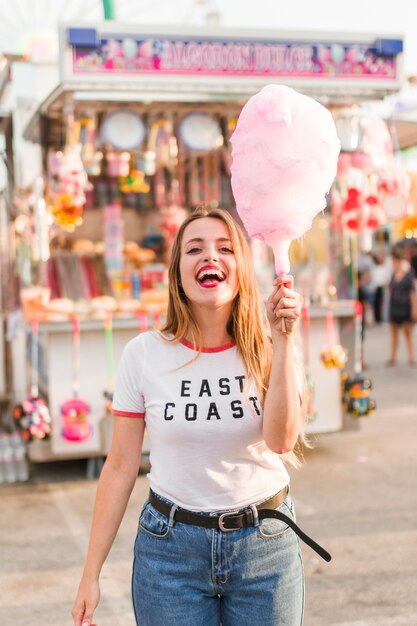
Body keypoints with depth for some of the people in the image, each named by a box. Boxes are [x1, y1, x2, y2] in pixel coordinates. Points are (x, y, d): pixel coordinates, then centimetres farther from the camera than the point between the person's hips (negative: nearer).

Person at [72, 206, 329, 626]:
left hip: (264, 545, 1)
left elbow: (281, 441, -21)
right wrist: (91, 574, 0)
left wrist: (282, 340, -23)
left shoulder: (268, 350, -4)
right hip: (170, 544, 0)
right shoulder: (143, 354, -6)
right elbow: (121, 467, -1)